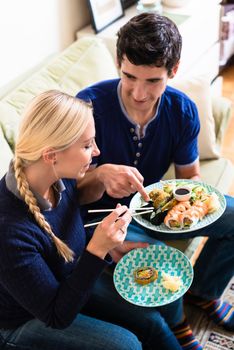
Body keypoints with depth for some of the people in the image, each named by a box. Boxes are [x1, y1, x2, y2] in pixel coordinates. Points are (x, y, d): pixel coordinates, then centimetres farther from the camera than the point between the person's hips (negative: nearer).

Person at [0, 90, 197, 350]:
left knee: (151, 321, -1)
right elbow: (57, 316, -27)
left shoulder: (61, 178, -15)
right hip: (23, 322, -6)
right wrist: (97, 250, -36)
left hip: (68, 281, 7)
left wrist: (110, 248, -9)